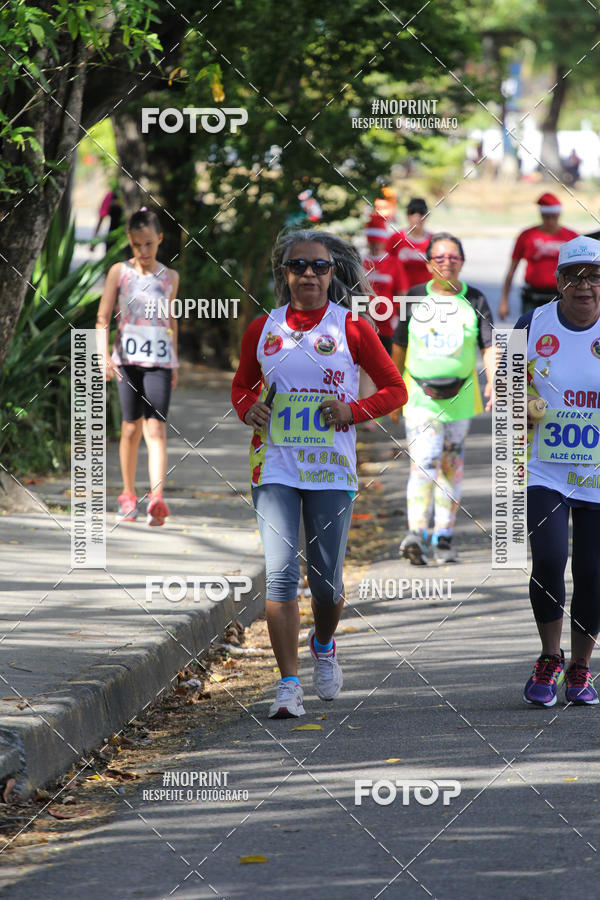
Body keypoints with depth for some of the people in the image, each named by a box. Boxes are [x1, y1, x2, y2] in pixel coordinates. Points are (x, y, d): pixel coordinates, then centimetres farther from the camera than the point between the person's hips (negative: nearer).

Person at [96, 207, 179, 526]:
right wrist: (105, 356, -11)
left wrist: (174, 364, 22)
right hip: (127, 359, 0)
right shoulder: (119, 272, 3)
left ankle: (156, 499, -24)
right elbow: (103, 318, 1)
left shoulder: (170, 277, 9)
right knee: (132, 427, 6)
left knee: (156, 428, -12)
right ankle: (128, 496, 20)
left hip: (159, 361, 0)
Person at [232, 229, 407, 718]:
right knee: (281, 573, -13)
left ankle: (324, 645, 39)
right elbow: (242, 384, 22)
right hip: (275, 469, 1)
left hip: (331, 470, -1)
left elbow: (395, 389, 5)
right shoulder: (263, 330, 7)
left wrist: (353, 410, -11)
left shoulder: (352, 329, 1)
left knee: (326, 580, 5)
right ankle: (289, 684, -11)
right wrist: (248, 408, 0)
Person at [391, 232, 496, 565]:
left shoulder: (475, 301, 2)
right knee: (423, 463, -16)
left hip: (459, 397, 2)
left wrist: (493, 382, -21)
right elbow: (399, 347, 11)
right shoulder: (416, 298, 2)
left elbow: (489, 347, -4)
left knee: (451, 466, 10)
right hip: (420, 397, -2)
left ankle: (443, 537, 19)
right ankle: (416, 535, -24)